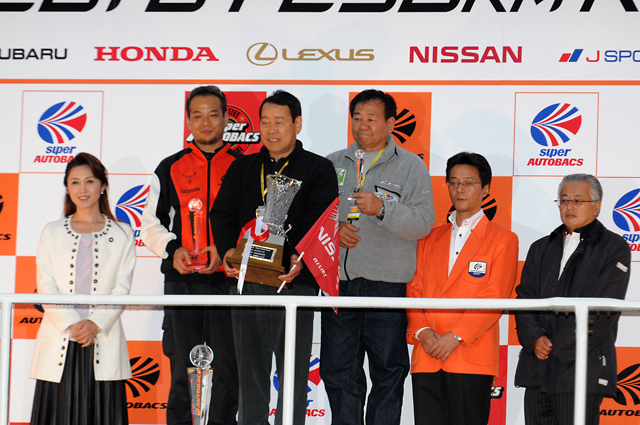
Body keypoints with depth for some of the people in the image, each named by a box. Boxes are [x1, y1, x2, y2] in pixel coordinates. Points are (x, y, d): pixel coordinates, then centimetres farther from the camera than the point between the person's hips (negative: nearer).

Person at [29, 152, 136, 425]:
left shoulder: (122, 235, 9)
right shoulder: (52, 232, 12)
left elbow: (122, 288, 2)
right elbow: (45, 286, 3)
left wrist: (96, 324, -13)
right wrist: (71, 324, -11)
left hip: (103, 339, -1)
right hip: (59, 340, 1)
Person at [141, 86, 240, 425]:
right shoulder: (170, 168, 11)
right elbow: (150, 223, 11)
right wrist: (173, 250, -8)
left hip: (228, 279, -1)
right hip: (182, 280, 1)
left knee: (226, 368, 0)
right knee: (182, 368, 3)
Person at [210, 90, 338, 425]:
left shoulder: (318, 169, 6)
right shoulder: (242, 168, 18)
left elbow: (320, 220, -6)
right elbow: (222, 213, 11)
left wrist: (300, 257, -23)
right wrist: (227, 249, -9)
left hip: (295, 281, -4)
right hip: (246, 281, 4)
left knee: (293, 370, -2)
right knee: (250, 369, 9)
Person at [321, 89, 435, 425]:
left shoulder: (411, 166, 3)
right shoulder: (332, 164, 15)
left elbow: (423, 222, -7)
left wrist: (383, 209, -21)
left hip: (387, 283, -3)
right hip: (338, 281, 3)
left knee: (388, 370, 1)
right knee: (337, 369, 7)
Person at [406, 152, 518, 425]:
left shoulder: (503, 240, 5)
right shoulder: (430, 239, 21)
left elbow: (494, 297, -5)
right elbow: (414, 289, 13)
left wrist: (455, 336, -14)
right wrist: (421, 331, -5)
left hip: (471, 357, -4)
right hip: (427, 356, 4)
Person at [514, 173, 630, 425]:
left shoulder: (615, 249, 2)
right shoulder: (541, 249, 20)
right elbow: (524, 298, 12)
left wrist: (558, 346, -10)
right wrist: (535, 339, -8)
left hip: (582, 368, -5)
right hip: (537, 370, 5)